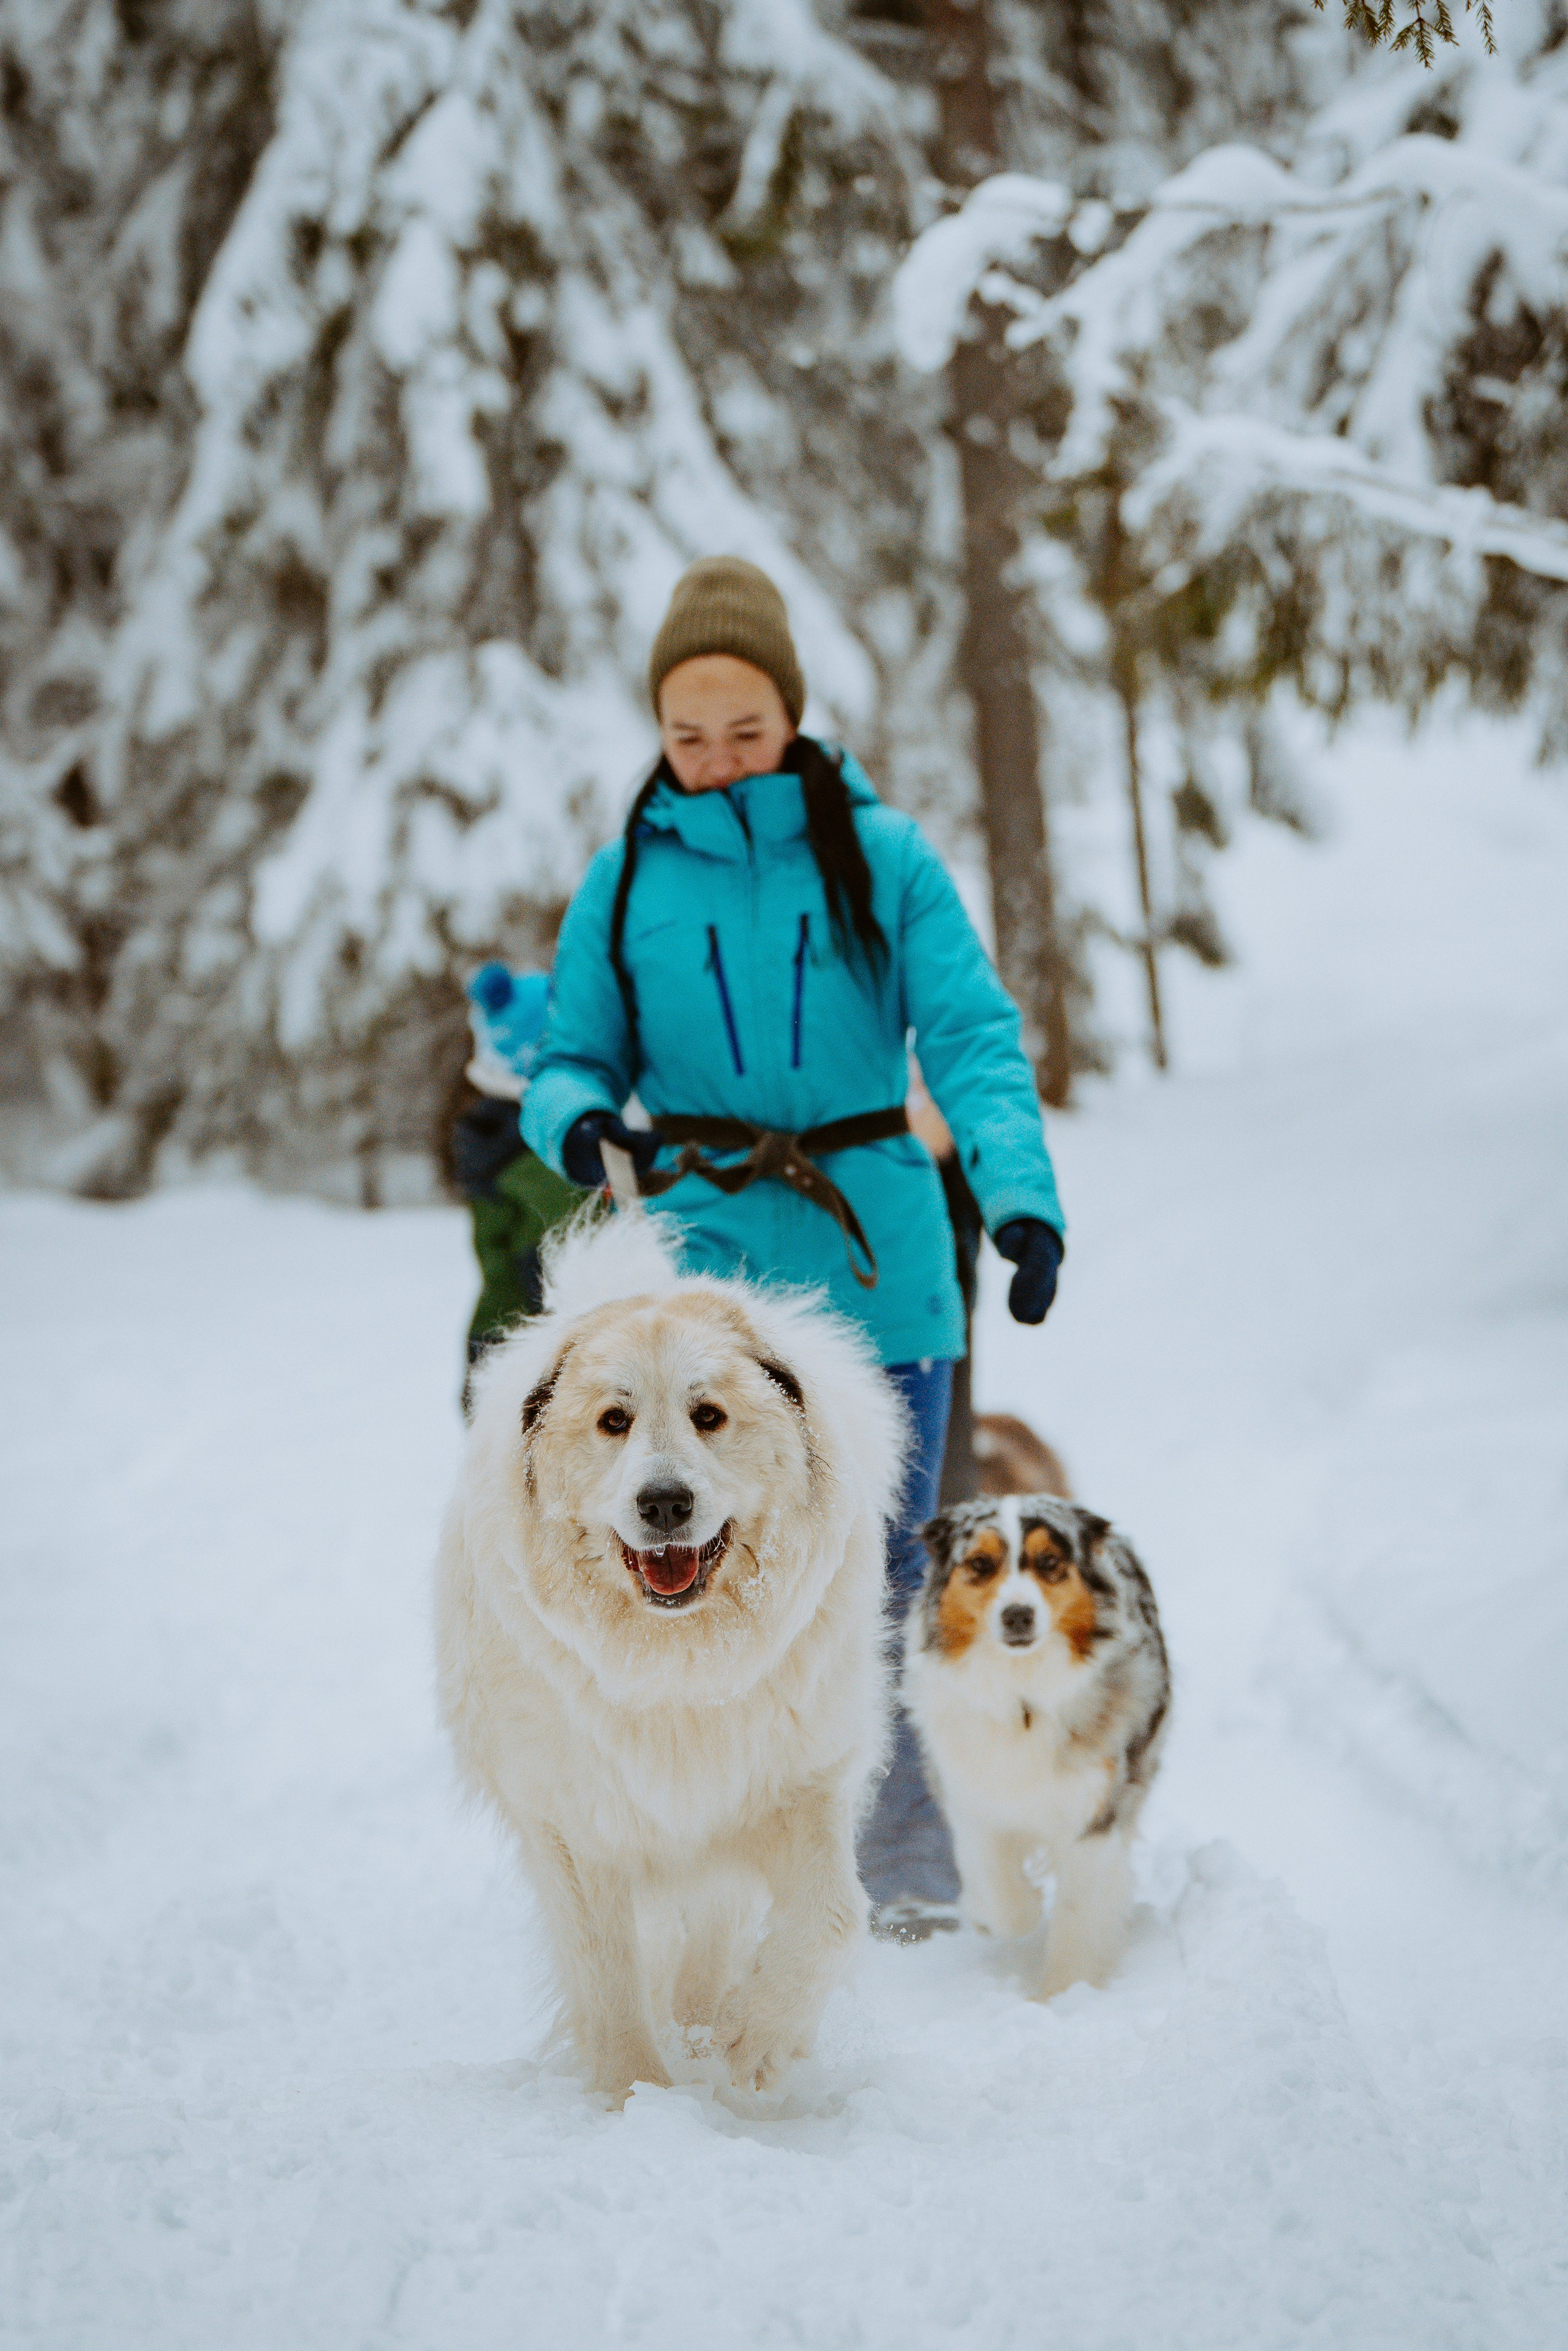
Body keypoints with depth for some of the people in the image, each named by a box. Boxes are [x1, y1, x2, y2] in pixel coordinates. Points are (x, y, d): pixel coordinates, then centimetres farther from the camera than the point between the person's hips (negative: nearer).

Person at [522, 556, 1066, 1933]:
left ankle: (906, 1873, 17)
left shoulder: (884, 859, 1)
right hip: (703, 1275, 1)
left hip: (878, 1276, 0)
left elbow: (974, 1039, -8)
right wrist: (576, 1116, -17)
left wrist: (1023, 1196, -25)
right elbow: (576, 1057, 8)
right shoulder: (627, 882, 6)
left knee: (880, 1574, 6)